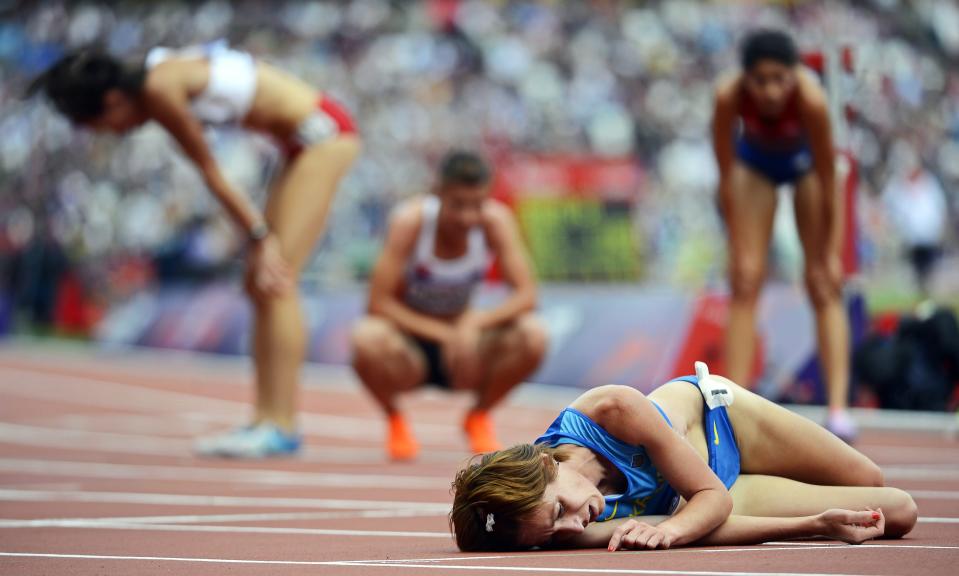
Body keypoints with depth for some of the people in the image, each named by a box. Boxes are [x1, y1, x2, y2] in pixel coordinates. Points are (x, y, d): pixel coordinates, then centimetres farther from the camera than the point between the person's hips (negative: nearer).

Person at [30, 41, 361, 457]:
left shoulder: (160, 90, -16)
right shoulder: (164, 79, 11)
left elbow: (210, 173, -11)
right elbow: (212, 174, 9)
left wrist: (260, 237, -7)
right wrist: (260, 236, 6)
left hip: (321, 132, -10)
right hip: (312, 137, 10)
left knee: (276, 282, -12)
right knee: (260, 284, 8)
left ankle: (281, 427, -14)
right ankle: (266, 421, 8)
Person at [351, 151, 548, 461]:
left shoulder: (495, 220, -16)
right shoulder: (411, 220, -23)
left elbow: (526, 295, -18)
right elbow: (379, 304, -22)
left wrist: (475, 323, -34)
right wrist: (443, 334, -28)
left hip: (464, 342, 2)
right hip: (410, 346, -2)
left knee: (532, 335, -26)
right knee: (367, 338, -37)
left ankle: (478, 418, 4)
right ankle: (395, 421, -3)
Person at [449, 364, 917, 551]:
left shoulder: (615, 410, -43)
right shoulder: (574, 532, -41)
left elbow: (713, 498, -32)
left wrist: (666, 527, -50)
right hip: (705, 500, -1)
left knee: (899, 512, 19)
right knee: (897, 512, 6)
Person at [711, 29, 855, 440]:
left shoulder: (811, 99, -40)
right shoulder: (728, 97, -36)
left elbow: (828, 184, -27)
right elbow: (727, 178, -22)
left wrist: (830, 253, -19)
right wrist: (737, 247, -17)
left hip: (806, 161, -1)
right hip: (755, 162, 1)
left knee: (823, 285, -8)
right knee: (745, 282, -6)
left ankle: (839, 409, -15)